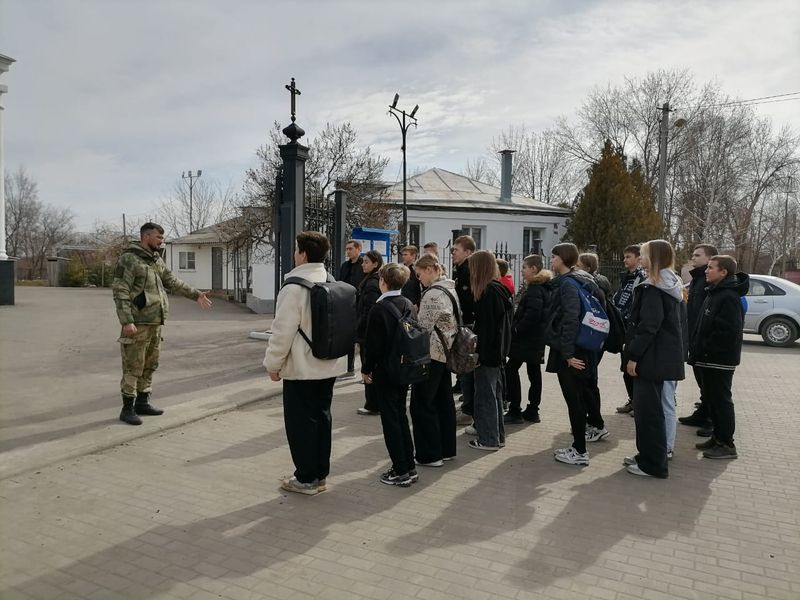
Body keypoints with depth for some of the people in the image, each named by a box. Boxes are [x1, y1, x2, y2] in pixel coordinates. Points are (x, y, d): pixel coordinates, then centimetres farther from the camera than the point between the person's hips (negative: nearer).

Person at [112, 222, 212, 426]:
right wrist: (126, 321, -22)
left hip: (155, 322, 8)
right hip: (137, 323, -8)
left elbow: (173, 282, 22)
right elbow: (120, 292, -16)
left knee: (150, 365, 14)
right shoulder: (129, 259, -11)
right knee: (133, 367, -2)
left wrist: (196, 295, 18)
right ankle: (128, 409, 6)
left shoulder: (157, 259, 14)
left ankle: (143, 403, 25)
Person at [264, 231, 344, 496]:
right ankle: (320, 474, 24)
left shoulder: (295, 288, -18)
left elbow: (283, 331, -18)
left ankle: (306, 478, 13)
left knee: (301, 421, 4)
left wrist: (273, 363, -6)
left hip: (301, 368, -7)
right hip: (329, 365, 8)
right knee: (321, 417, 15)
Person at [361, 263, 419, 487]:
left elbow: (373, 344, -16)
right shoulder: (409, 305, 5)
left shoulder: (379, 309, -16)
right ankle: (409, 467, 21)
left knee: (390, 419, 1)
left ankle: (401, 472, 6)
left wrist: (366, 369, -4)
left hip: (385, 371, -7)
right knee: (401, 415, 16)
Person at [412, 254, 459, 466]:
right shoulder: (450, 289, 11)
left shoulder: (433, 294, -19)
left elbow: (422, 327, -18)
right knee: (444, 401, 15)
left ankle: (430, 455, 7)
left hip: (431, 355, -10)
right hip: (446, 353, 10)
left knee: (422, 404, 0)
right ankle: (447, 449, 25)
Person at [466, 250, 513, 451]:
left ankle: (488, 439, 8)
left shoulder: (488, 291, -18)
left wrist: (479, 353, -19)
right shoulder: (501, 289, 10)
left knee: (485, 395, 0)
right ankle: (497, 434, 28)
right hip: (498, 351, 9)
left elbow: (485, 326, -22)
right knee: (495, 393, 18)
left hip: (487, 352, -9)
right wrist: (501, 350, 19)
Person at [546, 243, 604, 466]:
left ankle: (580, 451, 6)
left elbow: (571, 320, -24)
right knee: (580, 397, 15)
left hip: (569, 352, -10)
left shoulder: (568, 283, -15)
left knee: (574, 400, -2)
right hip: (584, 349, 10)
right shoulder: (583, 280, 13)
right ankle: (578, 446, 25)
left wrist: (568, 353, -23)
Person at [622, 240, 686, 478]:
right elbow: (674, 322, 18)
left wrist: (633, 355, -19)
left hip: (651, 357, -10)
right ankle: (647, 455, 26)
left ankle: (653, 464, 6)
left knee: (647, 410, -2)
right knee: (650, 408, 17)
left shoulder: (652, 288, -16)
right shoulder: (672, 286, 14)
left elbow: (648, 325, -22)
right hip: (665, 356, 10)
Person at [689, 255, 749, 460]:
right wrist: (697, 350, 14)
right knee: (711, 397, 16)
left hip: (720, 360, -10)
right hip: (709, 359, 10)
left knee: (721, 400, -1)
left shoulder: (728, 297, -18)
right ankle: (718, 438, 27)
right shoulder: (714, 293, 14)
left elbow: (729, 331, -26)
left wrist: (706, 351, -20)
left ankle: (727, 445, 9)